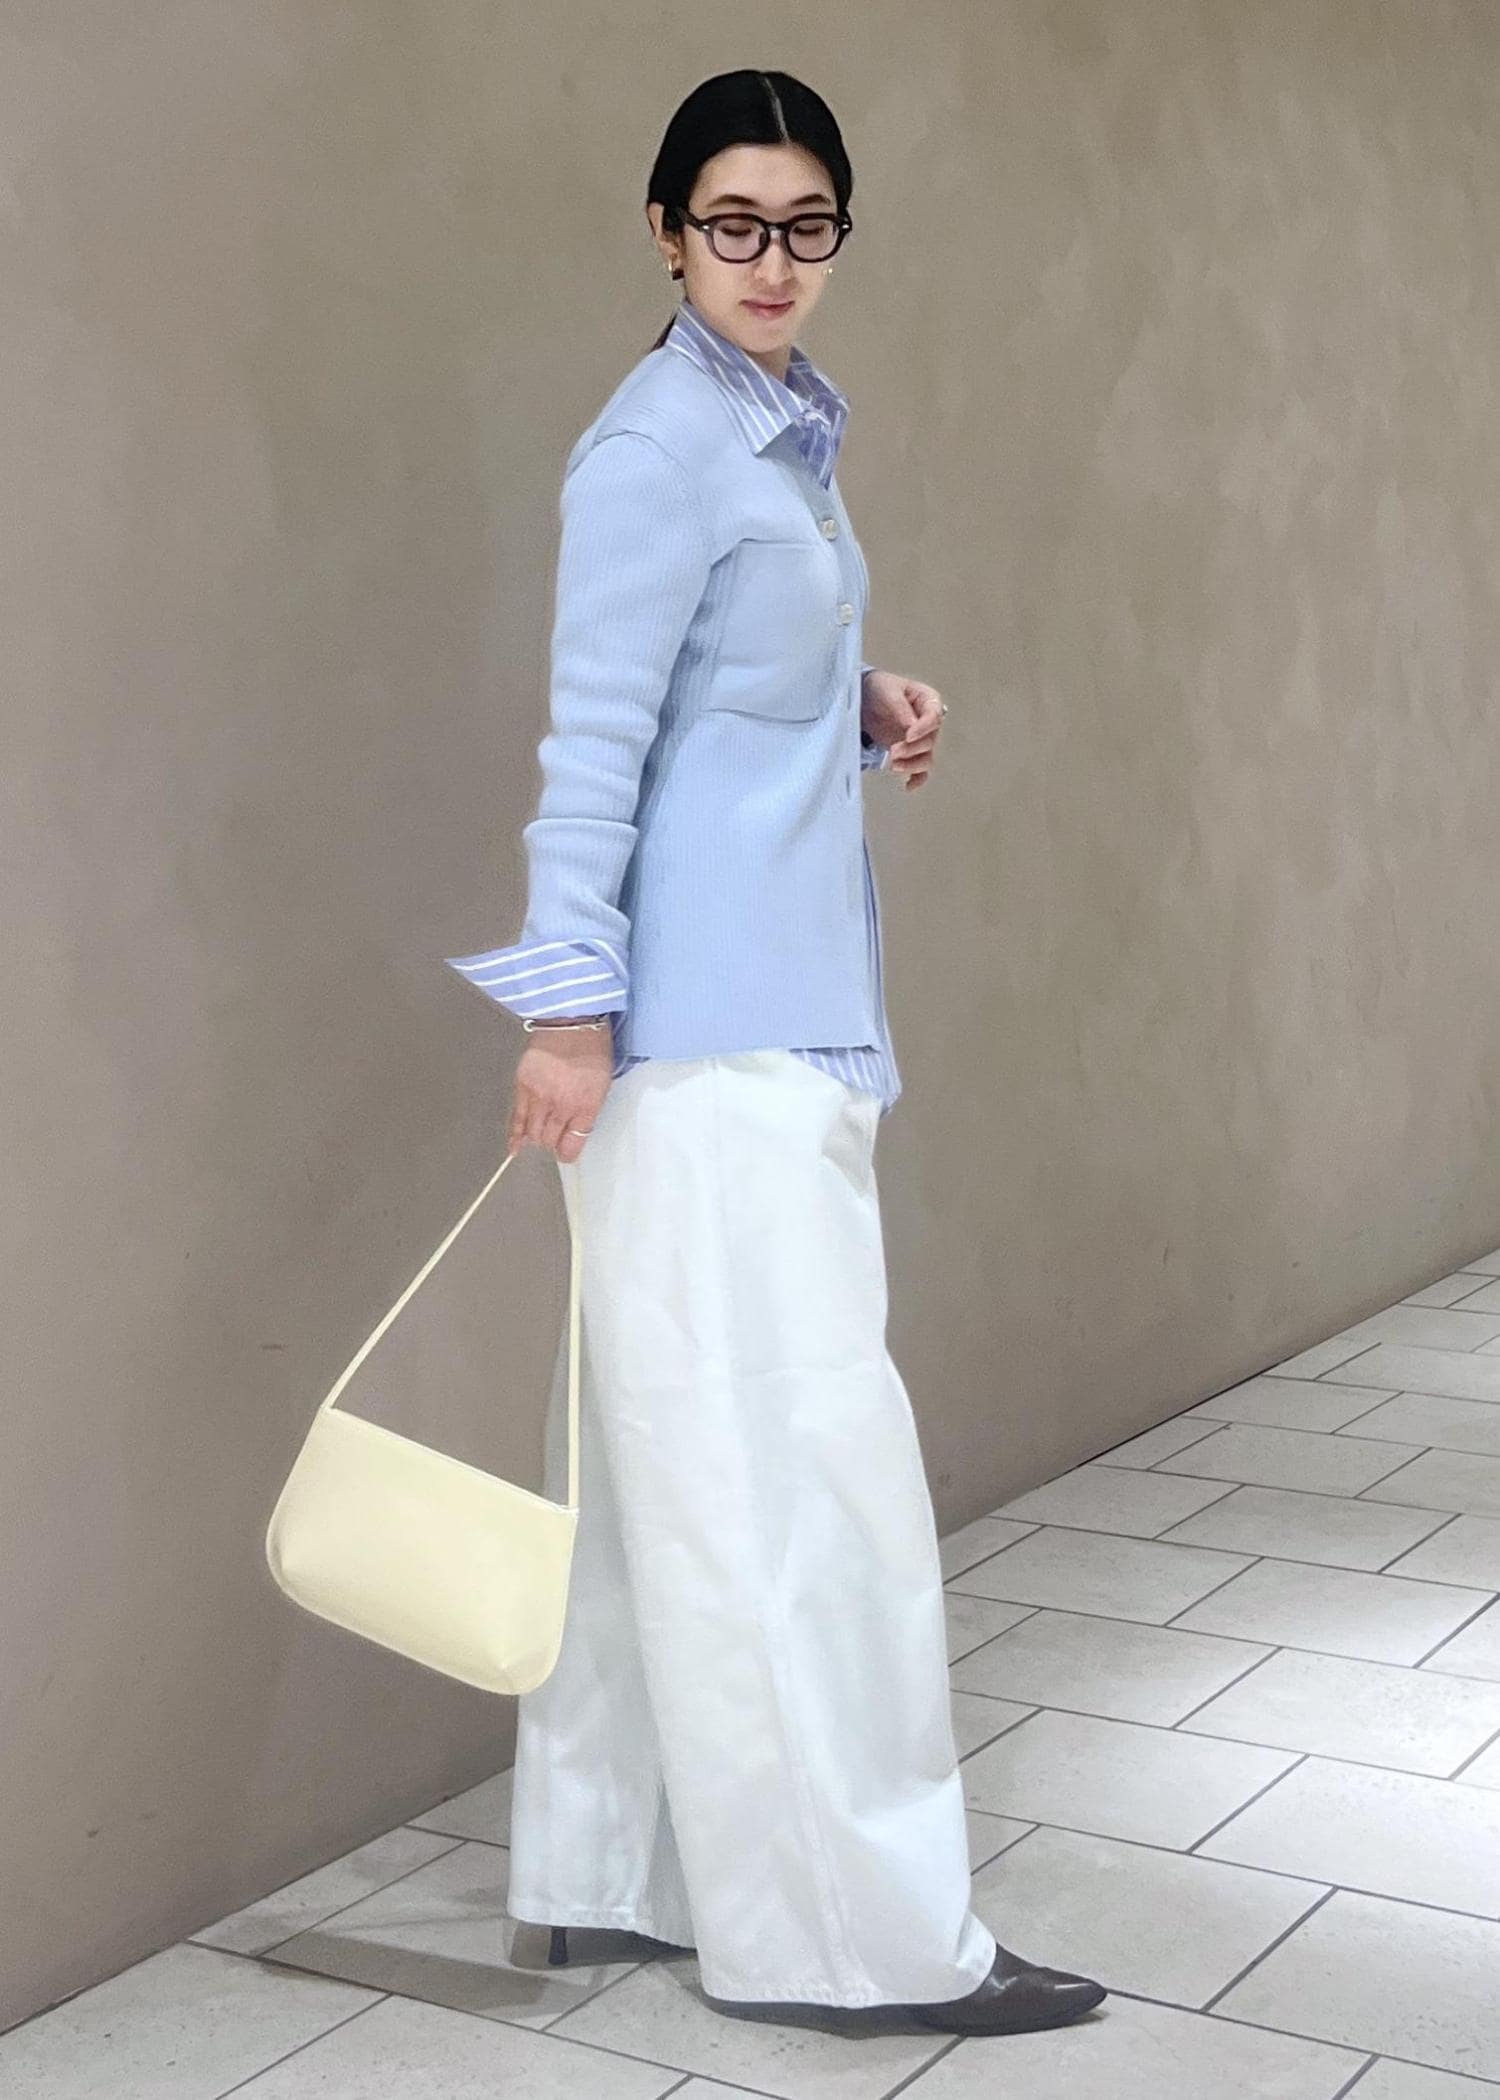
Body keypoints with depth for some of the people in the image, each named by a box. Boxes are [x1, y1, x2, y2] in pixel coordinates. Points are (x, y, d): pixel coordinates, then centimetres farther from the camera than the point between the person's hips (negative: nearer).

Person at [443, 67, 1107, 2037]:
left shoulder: (787, 426, 15)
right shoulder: (659, 448, -12)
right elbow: (596, 739, -16)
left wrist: (865, 703, 6)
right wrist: (569, 1005, -18)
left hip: (787, 1008, 9)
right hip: (707, 1025, -9)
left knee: (687, 1449, 13)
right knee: (795, 1448, -6)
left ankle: (624, 1862, 24)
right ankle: (869, 1922, 4)